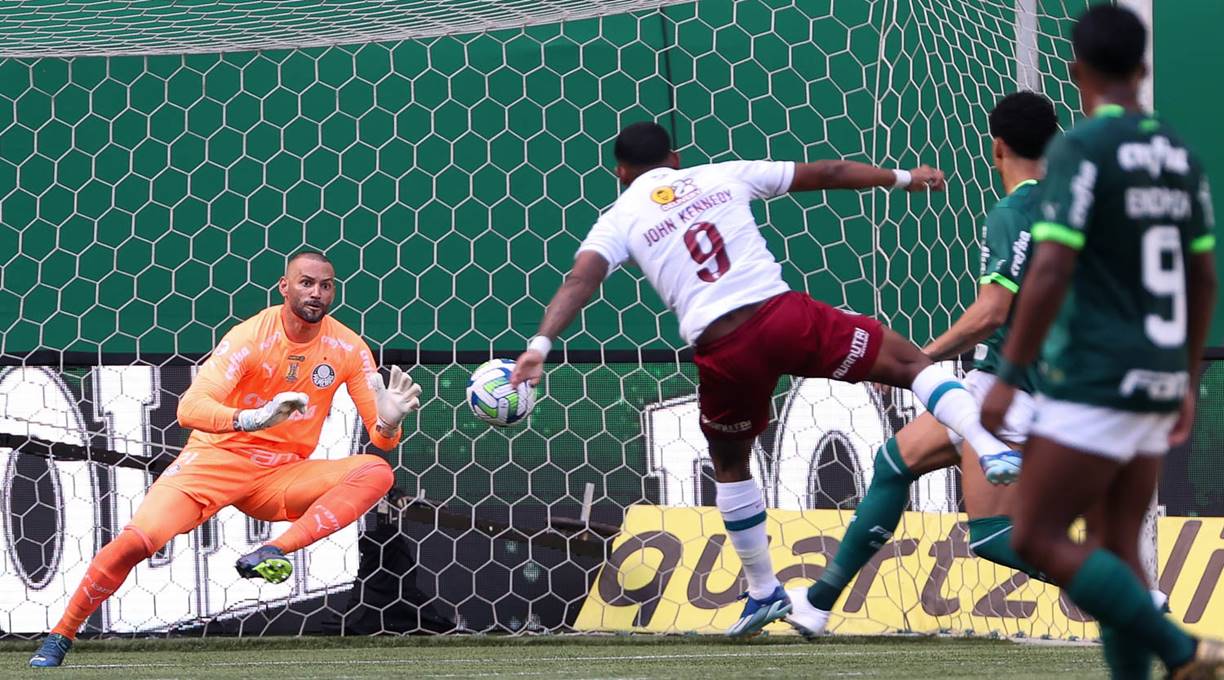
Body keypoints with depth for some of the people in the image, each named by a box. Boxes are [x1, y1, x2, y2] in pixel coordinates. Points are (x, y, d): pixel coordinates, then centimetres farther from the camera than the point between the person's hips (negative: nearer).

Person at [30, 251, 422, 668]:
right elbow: (190, 409, -26)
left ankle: (273, 553, -33)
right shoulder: (249, 337, -14)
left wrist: (387, 422, -27)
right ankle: (60, 636, -6)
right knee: (136, 540, -25)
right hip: (217, 460, -3)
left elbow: (381, 441, -2)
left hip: (282, 476, 3)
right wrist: (251, 419, -44)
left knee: (376, 472, -22)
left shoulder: (347, 348, -3)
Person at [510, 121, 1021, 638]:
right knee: (909, 362, 10)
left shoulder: (620, 220, 14)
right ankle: (986, 445, -13)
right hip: (784, 312, 0)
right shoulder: (722, 177, 18)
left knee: (729, 465, 25)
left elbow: (579, 280, -4)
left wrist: (540, 345, -14)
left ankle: (763, 592, 30)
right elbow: (824, 174, 23)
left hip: (724, 349, 0)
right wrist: (902, 178, 33)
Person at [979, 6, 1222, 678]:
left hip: (1095, 382, -8)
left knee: (1038, 540, -5)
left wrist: (1008, 377, -14)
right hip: (1157, 380, 8)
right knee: (1116, 553, 10)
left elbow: (1050, 271, -19)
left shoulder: (1080, 149, -12)